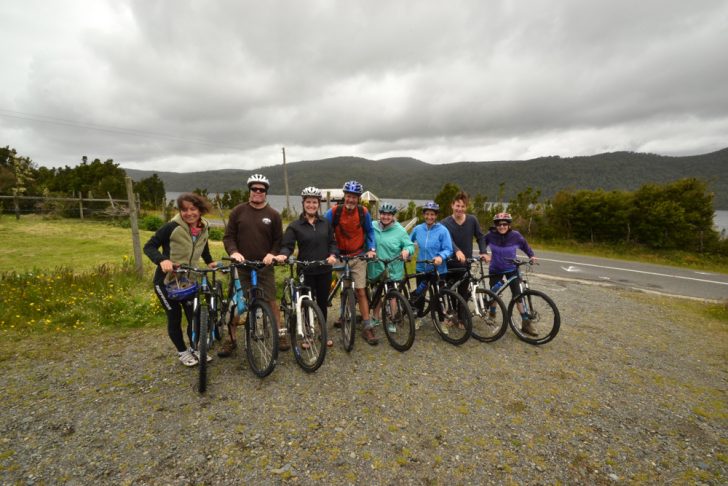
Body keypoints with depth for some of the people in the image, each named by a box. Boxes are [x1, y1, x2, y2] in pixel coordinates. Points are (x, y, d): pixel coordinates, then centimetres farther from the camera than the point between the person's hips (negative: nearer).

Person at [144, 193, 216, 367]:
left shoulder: (204, 228, -2)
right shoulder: (172, 227, -20)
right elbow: (149, 246, -16)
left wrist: (210, 262, 3)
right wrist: (162, 260, -33)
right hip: (166, 281, -4)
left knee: (194, 316, 5)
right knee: (174, 318, 7)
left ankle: (194, 348, 28)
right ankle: (182, 352, 28)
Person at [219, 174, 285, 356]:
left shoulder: (273, 215, 2)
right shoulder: (238, 211, 2)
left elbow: (279, 240, 5)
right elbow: (228, 236, 2)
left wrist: (272, 254, -13)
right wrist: (233, 252, -16)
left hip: (265, 267, -1)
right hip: (241, 266, 1)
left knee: (271, 301, 2)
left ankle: (281, 334, 18)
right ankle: (231, 339, 21)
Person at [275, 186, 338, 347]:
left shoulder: (325, 223, 5)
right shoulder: (295, 225, -4)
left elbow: (332, 242, 7)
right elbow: (287, 245, -8)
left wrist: (333, 255, -12)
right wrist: (283, 254, -29)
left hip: (324, 270, 3)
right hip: (306, 271, -2)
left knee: (323, 302, 13)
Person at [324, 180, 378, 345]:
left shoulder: (364, 212, -9)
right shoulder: (334, 211, -13)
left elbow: (369, 231, 6)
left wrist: (371, 248, -6)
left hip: (358, 256, 0)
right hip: (340, 256, 1)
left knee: (360, 291, -4)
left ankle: (368, 327, 2)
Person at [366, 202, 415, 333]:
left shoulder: (400, 230, -7)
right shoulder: (372, 226, 1)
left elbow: (410, 245, -6)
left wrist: (407, 250, -27)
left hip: (393, 270, -2)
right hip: (375, 268, 3)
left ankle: (391, 322, 26)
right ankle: (375, 318, 36)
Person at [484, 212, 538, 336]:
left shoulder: (515, 235, -14)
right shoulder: (491, 235, -15)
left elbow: (525, 246, 2)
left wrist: (532, 256, -12)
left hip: (511, 269, 0)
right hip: (495, 269, 0)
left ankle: (526, 323, 3)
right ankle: (492, 312, 39)